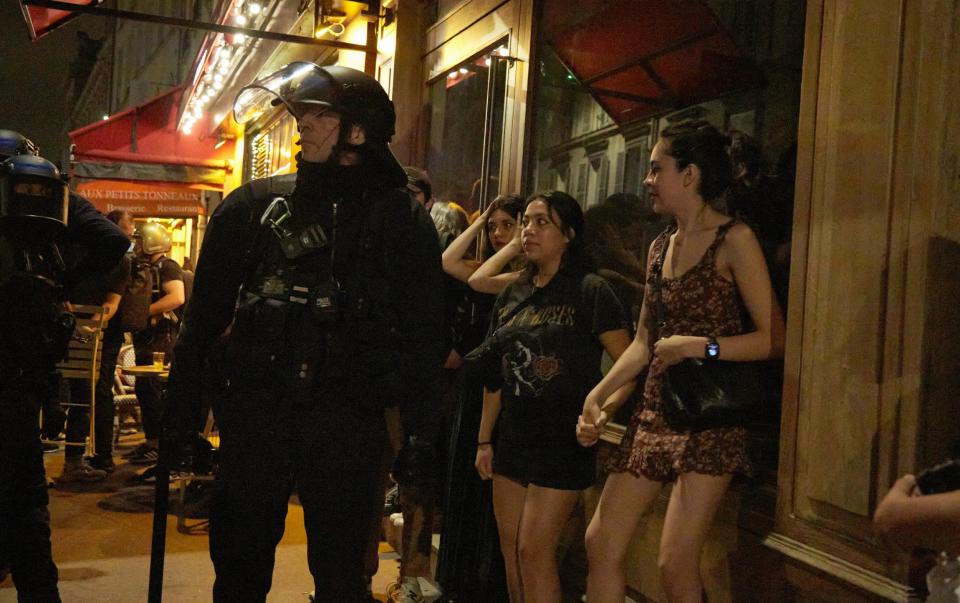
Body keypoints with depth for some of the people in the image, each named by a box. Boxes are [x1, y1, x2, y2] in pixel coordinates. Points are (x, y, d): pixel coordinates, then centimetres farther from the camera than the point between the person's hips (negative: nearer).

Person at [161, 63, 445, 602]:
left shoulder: (401, 218, 1)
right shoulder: (254, 205, 5)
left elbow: (424, 334, 1)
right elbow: (205, 318, 7)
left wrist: (421, 432, -3)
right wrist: (182, 417, 5)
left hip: (349, 426, -2)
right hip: (254, 415, 2)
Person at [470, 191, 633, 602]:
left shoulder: (590, 291, -9)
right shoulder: (512, 296, 10)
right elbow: (495, 375, 13)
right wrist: (484, 439, 13)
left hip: (562, 442, -6)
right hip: (512, 440, 6)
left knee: (534, 550, -4)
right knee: (509, 547, 12)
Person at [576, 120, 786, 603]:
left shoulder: (733, 240, -6)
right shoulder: (660, 246, 15)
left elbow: (773, 338, -11)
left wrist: (700, 346, -19)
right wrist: (597, 396, 6)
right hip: (654, 410, 7)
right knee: (600, 543, 5)